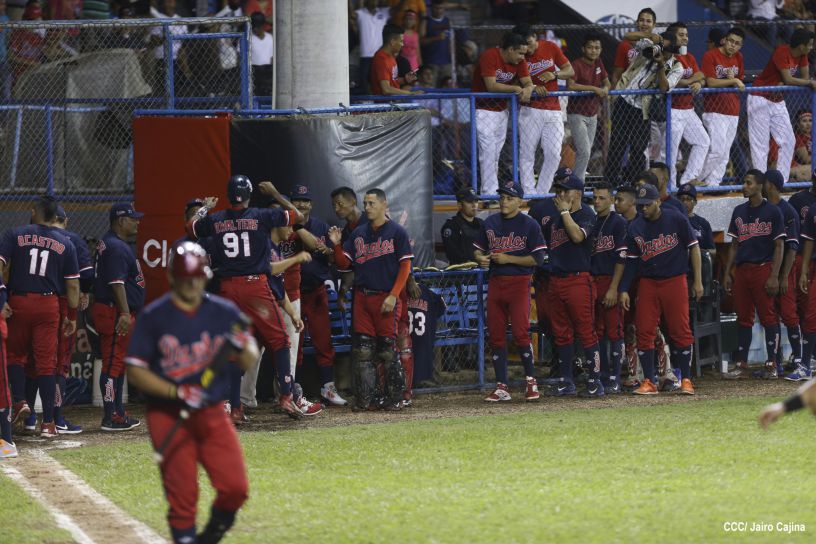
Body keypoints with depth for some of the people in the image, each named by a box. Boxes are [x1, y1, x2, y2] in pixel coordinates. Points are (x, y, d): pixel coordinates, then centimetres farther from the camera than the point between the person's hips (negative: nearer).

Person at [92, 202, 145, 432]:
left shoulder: (111, 243, 18)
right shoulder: (116, 247, -17)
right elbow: (117, 283, -25)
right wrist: (125, 313, -29)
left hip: (119, 313, 11)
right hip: (114, 312, -11)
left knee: (118, 364, 16)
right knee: (113, 363, -9)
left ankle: (117, 413, 24)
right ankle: (111, 418, -9)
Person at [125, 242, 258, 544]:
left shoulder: (223, 312, 5)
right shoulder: (153, 317, -4)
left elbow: (249, 363, 8)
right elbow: (135, 370, -4)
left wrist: (241, 346, -16)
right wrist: (176, 392, -18)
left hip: (212, 415, 3)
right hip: (168, 415, -3)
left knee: (235, 488, -8)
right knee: (182, 494, -8)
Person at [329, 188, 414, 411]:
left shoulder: (396, 232, -1)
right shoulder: (358, 233, 14)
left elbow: (405, 266, -5)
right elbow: (344, 263, 14)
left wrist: (393, 296, -13)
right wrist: (337, 245, -4)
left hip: (386, 298, -5)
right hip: (362, 298, 5)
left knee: (388, 348, -4)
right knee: (362, 349, 2)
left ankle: (394, 398, 2)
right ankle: (365, 399, 6)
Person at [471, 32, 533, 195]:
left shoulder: (519, 61, 0)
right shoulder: (489, 56, -22)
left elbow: (528, 82, -1)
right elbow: (491, 86, -28)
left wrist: (527, 90, -25)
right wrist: (516, 89, -25)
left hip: (501, 109, 7)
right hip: (484, 109, -7)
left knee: (496, 152, 8)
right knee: (488, 151, -13)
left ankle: (488, 190, 13)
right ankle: (490, 192, -15)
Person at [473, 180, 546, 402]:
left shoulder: (529, 225, -4)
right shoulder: (490, 223, 12)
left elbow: (538, 258, -7)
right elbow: (478, 249, 20)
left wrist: (508, 259, -14)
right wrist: (481, 259, -4)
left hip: (519, 283, -5)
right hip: (495, 282, 5)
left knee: (520, 332, -14)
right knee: (495, 335, 4)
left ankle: (530, 381, 1)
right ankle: (501, 387, 9)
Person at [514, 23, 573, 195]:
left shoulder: (550, 48, 2)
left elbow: (570, 71, 7)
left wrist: (555, 74, -13)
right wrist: (533, 88, -24)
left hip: (553, 110, 2)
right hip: (530, 110, -2)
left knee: (554, 155, -5)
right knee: (527, 155, -5)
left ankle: (542, 193, 5)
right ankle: (529, 195, -1)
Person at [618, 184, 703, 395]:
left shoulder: (676, 219, -5)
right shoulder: (635, 227, 4)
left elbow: (693, 247, 0)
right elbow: (631, 259, 9)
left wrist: (697, 281, -3)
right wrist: (624, 290, 4)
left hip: (675, 282, -3)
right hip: (647, 284, 3)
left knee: (680, 331, -4)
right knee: (644, 332, -2)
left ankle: (686, 379, 5)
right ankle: (649, 381, 4)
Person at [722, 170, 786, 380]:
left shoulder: (772, 212, -3)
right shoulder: (739, 212, 14)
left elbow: (779, 246, -5)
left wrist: (774, 276, -12)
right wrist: (727, 273, 11)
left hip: (763, 269, -6)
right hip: (742, 271, 6)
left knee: (768, 317, -5)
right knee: (743, 318, 6)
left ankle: (771, 364, -2)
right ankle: (741, 365, 9)